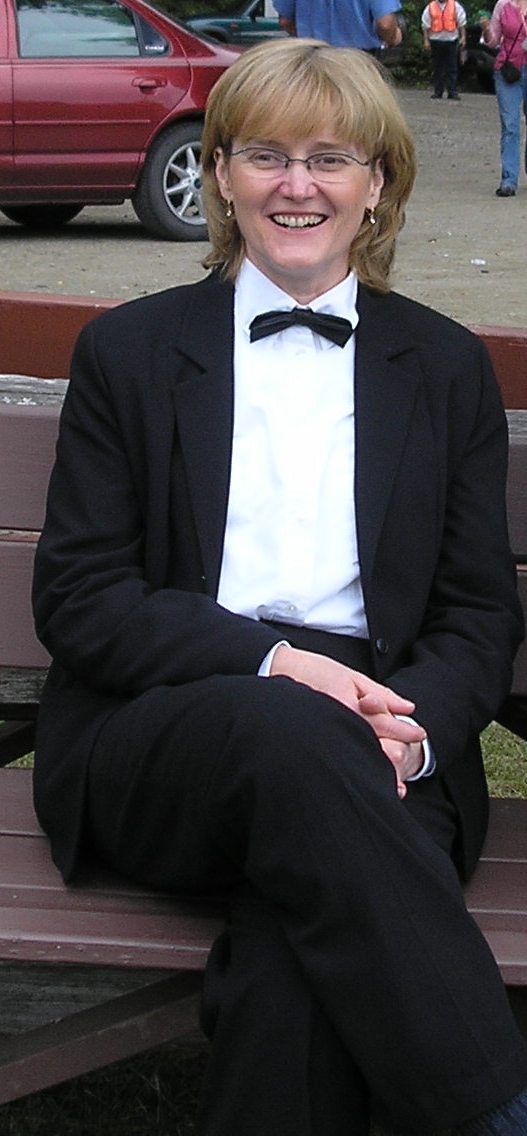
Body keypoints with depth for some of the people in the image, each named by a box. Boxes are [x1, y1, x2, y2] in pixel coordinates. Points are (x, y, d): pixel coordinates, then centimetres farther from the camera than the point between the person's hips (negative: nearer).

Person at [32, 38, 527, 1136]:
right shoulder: (128, 351, 12)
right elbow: (77, 600, 4)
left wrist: (413, 730, -10)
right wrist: (271, 661, -13)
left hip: (380, 748, 1)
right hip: (159, 742, 0)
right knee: (289, 733, -38)